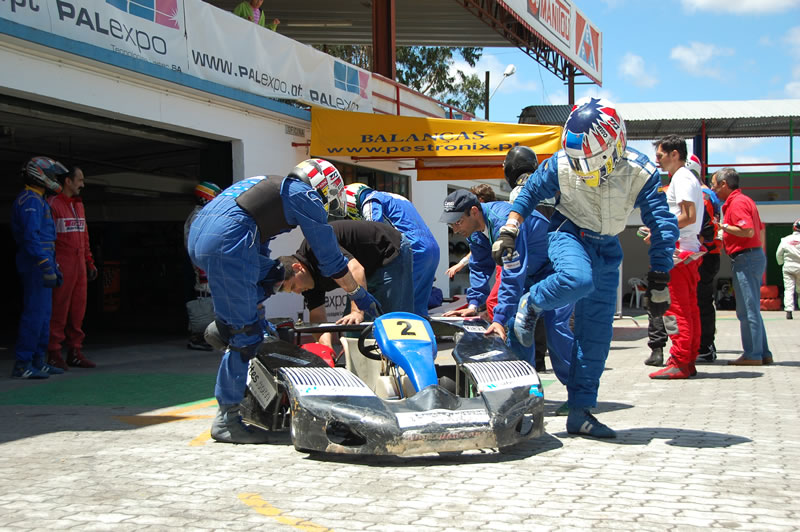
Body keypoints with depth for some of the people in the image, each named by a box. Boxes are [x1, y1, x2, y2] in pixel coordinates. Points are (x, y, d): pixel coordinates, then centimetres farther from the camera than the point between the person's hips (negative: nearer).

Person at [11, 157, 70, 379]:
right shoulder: (30, 200, -13)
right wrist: (47, 268, -27)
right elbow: (31, 237, -23)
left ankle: (38, 362, 15)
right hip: (35, 263, -11)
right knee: (35, 313, -10)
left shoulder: (37, 201, 20)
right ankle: (22, 365, -8)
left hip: (41, 263, 11)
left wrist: (55, 268, 25)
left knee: (43, 313, 11)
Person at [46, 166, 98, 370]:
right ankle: (54, 354, 0)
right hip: (62, 266, -7)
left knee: (78, 309, 7)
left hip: (79, 265, 7)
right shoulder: (53, 204, -6)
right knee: (59, 310, -5)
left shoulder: (79, 205, 19)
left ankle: (75, 352, 13)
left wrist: (90, 262, 18)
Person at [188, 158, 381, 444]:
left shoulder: (270, 185, 32)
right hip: (226, 241, -9)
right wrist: (360, 295, 22)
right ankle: (226, 418, 0)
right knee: (246, 331, -3)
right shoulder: (306, 196, 10)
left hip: (196, 233, 9)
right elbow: (331, 259, 11)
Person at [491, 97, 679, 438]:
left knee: (597, 333, -1)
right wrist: (508, 231, -5)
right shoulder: (561, 164, -18)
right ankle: (532, 305, -6)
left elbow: (663, 226, -16)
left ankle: (580, 411, 6)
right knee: (578, 278, -38)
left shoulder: (641, 173, -20)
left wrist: (659, 282, -17)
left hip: (607, 247, 2)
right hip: (569, 234, -2)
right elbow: (530, 192, 1)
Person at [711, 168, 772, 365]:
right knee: (751, 309, 13)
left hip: (745, 258, -11)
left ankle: (752, 355, -5)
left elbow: (748, 231, -24)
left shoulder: (737, 203, -14)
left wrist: (723, 227, -17)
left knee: (747, 310, -7)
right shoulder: (744, 200, 19)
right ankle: (763, 353, 16)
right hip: (755, 256, 11)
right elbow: (759, 229, 22)